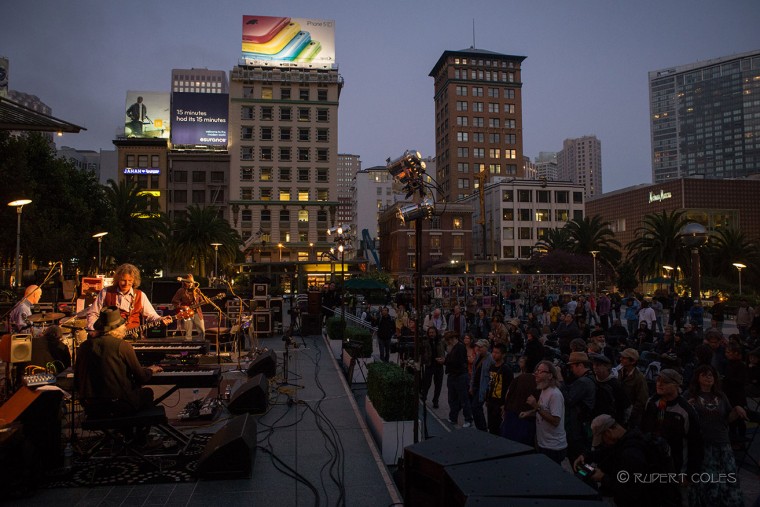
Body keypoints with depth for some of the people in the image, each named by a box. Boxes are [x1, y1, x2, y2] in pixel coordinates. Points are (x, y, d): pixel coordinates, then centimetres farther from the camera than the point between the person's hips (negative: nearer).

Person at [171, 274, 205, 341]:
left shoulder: (197, 290, 9)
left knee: (202, 330, -3)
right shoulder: (181, 291, -1)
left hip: (197, 312, 3)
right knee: (188, 333, -1)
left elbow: (201, 300, 13)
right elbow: (174, 302, 1)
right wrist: (181, 307, -12)